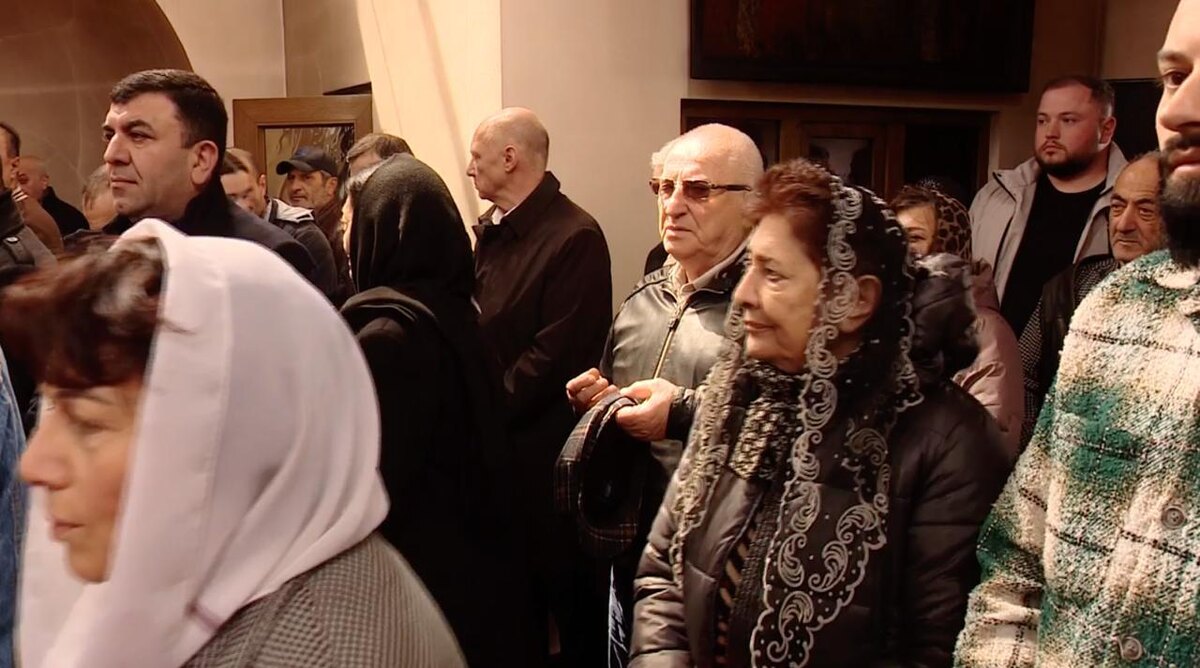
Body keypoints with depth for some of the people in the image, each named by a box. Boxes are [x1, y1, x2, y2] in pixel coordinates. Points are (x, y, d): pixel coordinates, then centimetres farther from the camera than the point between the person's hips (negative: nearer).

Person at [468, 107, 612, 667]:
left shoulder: (574, 237, -17)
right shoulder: (492, 229, 10)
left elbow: (556, 354, -22)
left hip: (543, 446, -8)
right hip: (494, 436, 8)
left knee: (561, 580, 8)